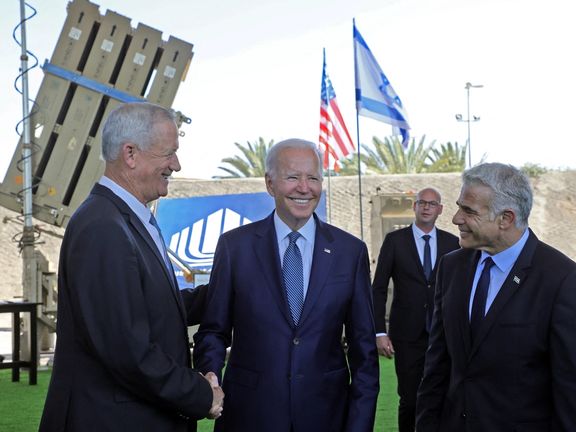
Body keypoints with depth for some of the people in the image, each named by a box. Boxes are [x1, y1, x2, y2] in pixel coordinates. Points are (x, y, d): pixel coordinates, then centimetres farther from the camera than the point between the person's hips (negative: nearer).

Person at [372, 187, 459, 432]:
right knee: (409, 399, 1)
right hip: (407, 335, -2)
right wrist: (379, 332, -7)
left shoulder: (452, 243, 6)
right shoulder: (395, 240, 0)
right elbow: (378, 288, -1)